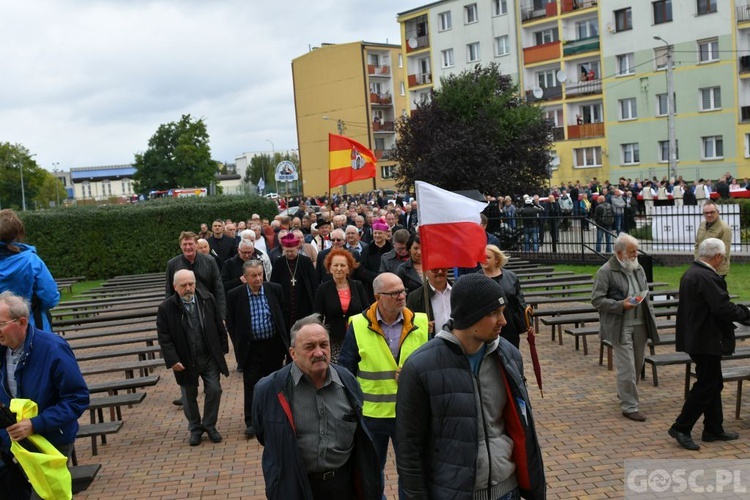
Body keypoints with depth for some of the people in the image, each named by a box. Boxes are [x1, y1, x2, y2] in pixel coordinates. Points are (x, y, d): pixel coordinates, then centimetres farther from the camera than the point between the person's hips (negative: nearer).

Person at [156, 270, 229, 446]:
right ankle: (195, 428, 30)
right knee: (189, 396, 11)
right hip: (185, 360, -1)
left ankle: (209, 425, 22)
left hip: (210, 356, 1)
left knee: (214, 390, 2)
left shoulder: (208, 300, -4)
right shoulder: (166, 308, -11)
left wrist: (223, 348, 4)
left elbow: (219, 326, 4)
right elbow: (164, 338, -9)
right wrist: (172, 360, -15)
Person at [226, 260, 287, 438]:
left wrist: (285, 341, 6)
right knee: (251, 385, 1)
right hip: (251, 348, -2)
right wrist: (239, 346, -1)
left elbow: (283, 315, 5)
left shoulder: (275, 289, -4)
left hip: (274, 345, 2)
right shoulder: (234, 295, -8)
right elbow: (230, 323, 1)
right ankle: (251, 422, 9)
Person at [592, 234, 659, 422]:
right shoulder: (606, 271, -9)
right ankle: (629, 406, 4)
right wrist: (621, 305, -20)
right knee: (627, 368, -5)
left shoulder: (639, 269, 12)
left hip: (640, 324, 7)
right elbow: (596, 299, -11)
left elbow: (646, 295, 21)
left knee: (637, 365, 15)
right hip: (620, 327, -7)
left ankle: (625, 393, 37)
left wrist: (651, 318, 13)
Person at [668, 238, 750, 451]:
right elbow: (724, 308, -24)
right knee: (706, 386, -2)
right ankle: (681, 428, 3)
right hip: (706, 341, -10)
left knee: (713, 384, 17)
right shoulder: (707, 277, -22)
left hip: (697, 336, 10)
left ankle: (714, 429, 26)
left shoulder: (691, 273, 11)